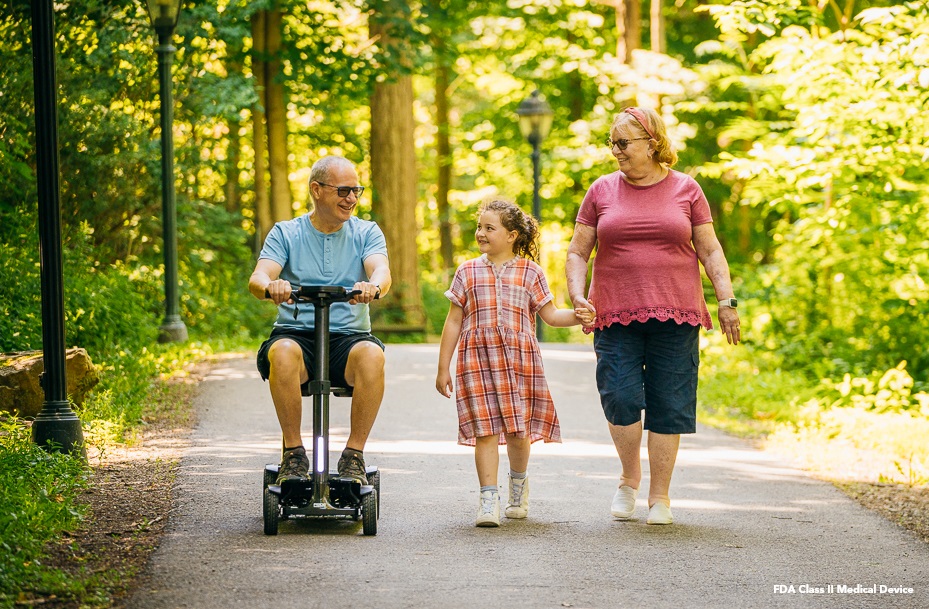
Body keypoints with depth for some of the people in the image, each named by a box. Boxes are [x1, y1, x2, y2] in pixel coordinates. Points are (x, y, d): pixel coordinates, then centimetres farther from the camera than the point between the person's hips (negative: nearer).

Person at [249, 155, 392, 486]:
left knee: (371, 354, -34)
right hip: (296, 333, 0)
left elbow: (381, 270, -10)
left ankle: (354, 454, -21)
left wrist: (374, 286, -36)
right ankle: (294, 452, -21)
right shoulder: (285, 233, 8)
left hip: (349, 336, 0)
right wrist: (269, 286, -34)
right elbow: (257, 278, -8)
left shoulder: (366, 232, 10)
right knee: (283, 352, -36)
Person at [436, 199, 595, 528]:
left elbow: (550, 314, 7)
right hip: (477, 359, 0)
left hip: (519, 359, 0)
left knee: (517, 430, 5)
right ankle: (488, 499, -3)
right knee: (484, 430, -6)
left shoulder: (530, 272, 6)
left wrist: (577, 316, -15)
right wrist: (443, 368, 7)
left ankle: (519, 482, 32)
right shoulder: (468, 272, 9)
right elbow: (454, 321, 10)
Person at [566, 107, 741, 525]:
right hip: (616, 317, 0)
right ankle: (629, 477, 12)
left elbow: (710, 250, 8)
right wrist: (577, 296, -6)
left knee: (668, 406, -1)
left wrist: (727, 301, -1)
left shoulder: (685, 190, 7)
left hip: (674, 317, 0)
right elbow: (577, 252, 10)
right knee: (620, 398, -12)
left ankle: (659, 495, 10)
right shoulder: (602, 191, 9)